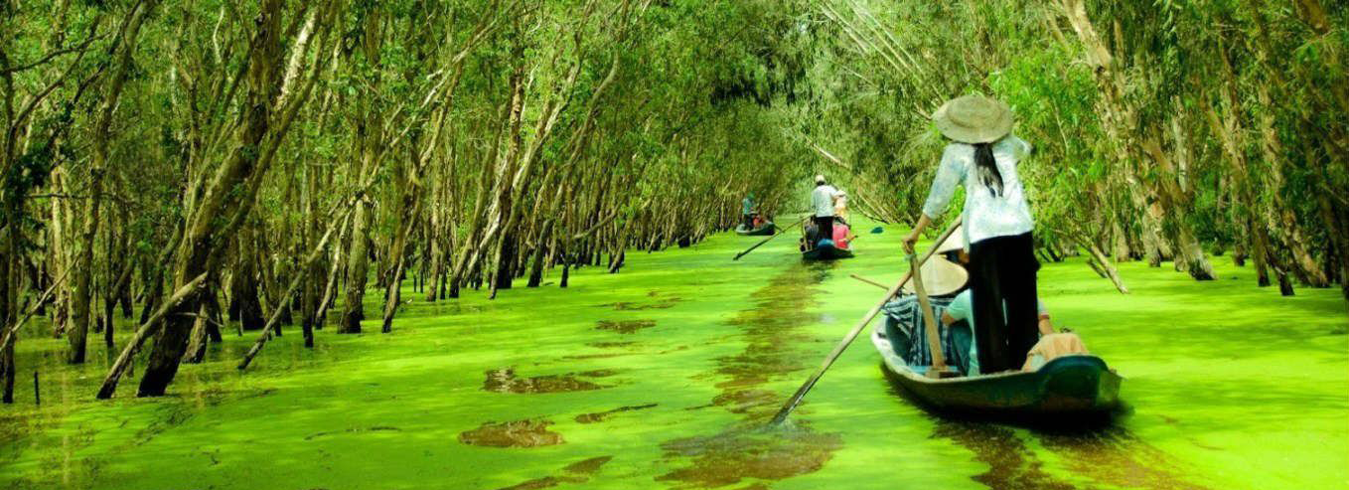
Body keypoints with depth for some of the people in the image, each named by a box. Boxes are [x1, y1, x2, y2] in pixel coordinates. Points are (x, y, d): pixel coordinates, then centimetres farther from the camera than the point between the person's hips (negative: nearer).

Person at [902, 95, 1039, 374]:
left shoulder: (956, 153, -1)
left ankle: (997, 367, 2)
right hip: (1019, 228, 4)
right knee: (1022, 300, 14)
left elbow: (938, 196, -2)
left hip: (984, 234, -4)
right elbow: (1025, 149, 36)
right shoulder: (1007, 145, 11)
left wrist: (916, 232, 6)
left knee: (988, 305, 2)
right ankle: (1024, 362, 19)